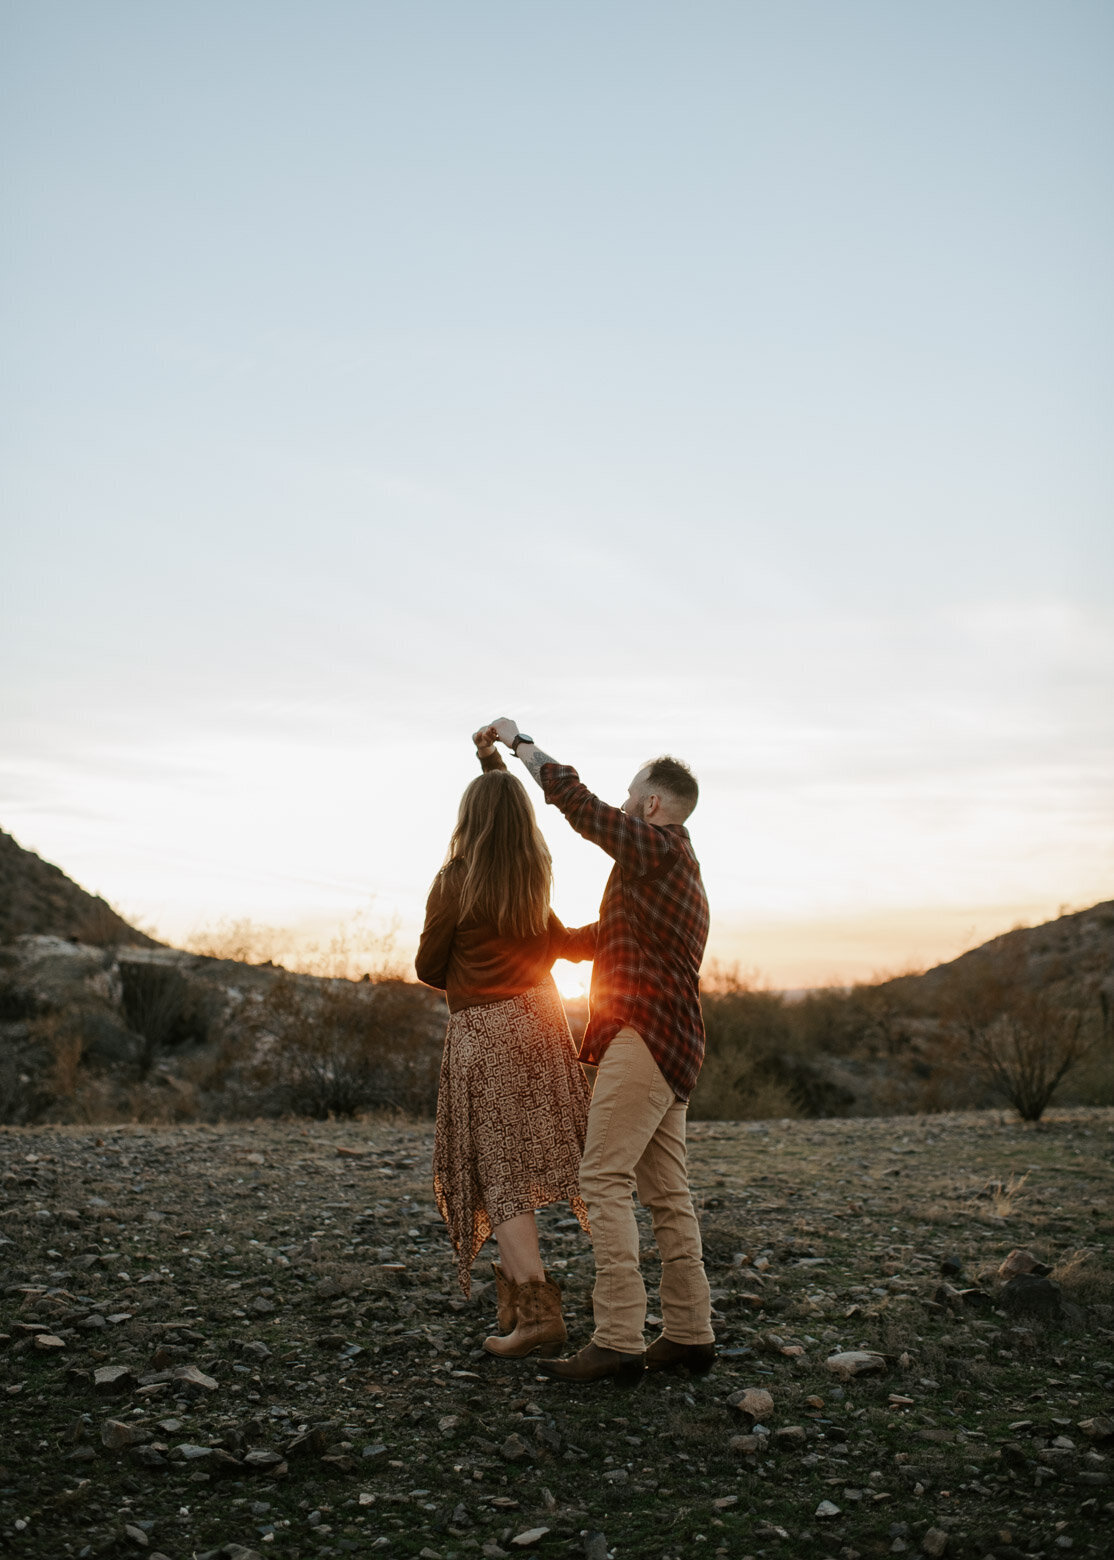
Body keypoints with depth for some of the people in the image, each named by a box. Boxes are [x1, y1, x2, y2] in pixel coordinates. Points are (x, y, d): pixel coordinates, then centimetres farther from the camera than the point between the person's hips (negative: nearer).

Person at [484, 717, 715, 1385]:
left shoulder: (658, 849, -7)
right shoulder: (682, 870, 23)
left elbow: (577, 801, -9)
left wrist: (521, 741, 2)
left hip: (643, 1039, -10)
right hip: (671, 1048, 10)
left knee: (606, 1180, -11)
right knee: (667, 1191, 10)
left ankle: (618, 1341, -12)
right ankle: (690, 1333, 14)